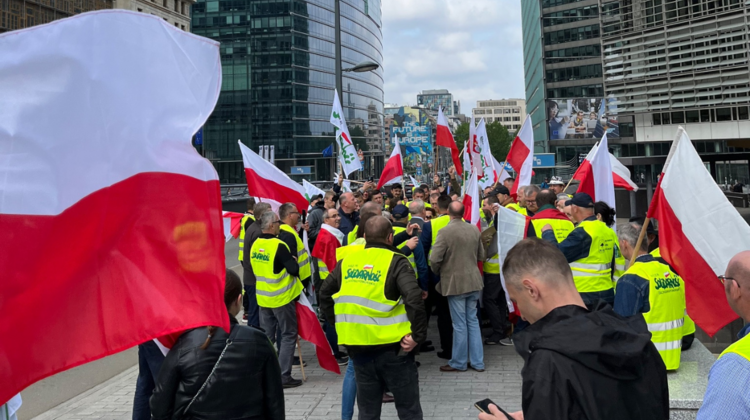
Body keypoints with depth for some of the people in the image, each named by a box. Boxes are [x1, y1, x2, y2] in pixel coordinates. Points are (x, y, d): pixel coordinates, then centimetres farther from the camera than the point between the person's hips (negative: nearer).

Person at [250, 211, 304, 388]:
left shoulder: (255, 245, 3)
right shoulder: (279, 246, -21)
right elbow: (294, 269, -20)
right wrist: (292, 259, -1)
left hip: (263, 298, 7)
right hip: (282, 298, -7)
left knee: (267, 336, 14)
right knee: (288, 335, 3)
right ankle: (284, 376, 3)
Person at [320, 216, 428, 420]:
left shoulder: (347, 261, 6)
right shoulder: (395, 262, -9)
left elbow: (325, 294, 14)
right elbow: (414, 298, -23)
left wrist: (338, 322, 19)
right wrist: (418, 335, -16)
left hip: (358, 346, 4)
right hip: (392, 346, -4)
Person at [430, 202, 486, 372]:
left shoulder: (445, 232, -16)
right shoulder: (474, 229, 2)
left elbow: (434, 259, -18)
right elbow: (481, 256, 11)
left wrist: (438, 272, 2)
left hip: (455, 283, -5)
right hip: (473, 281, 6)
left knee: (460, 324, 3)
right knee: (473, 321, 14)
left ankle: (459, 363, 14)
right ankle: (477, 362, 20)